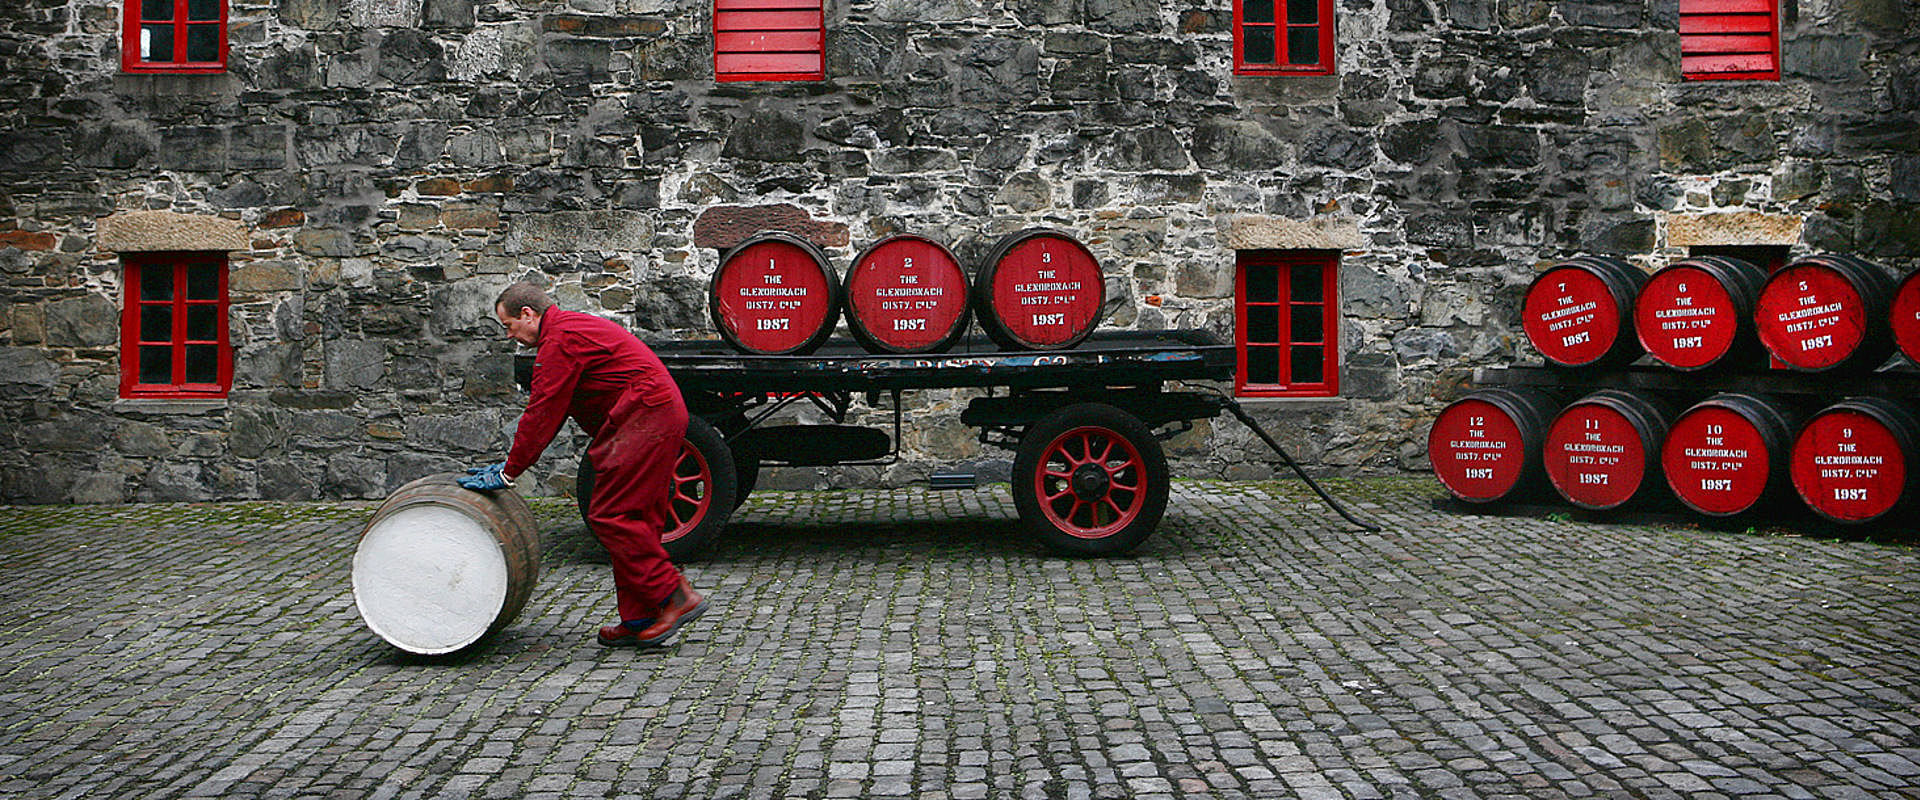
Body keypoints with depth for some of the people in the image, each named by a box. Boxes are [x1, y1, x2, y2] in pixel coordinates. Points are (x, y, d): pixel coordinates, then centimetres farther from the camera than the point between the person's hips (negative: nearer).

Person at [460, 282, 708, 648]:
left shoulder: (560, 339, -10)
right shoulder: (575, 327, 24)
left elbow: (542, 414, -12)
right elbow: (548, 412, 27)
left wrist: (508, 473, -6)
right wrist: (510, 463, 25)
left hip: (644, 421, -11)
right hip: (662, 417, 11)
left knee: (610, 515, -10)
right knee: (635, 518, 11)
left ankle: (676, 597, -9)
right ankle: (638, 619, 13)